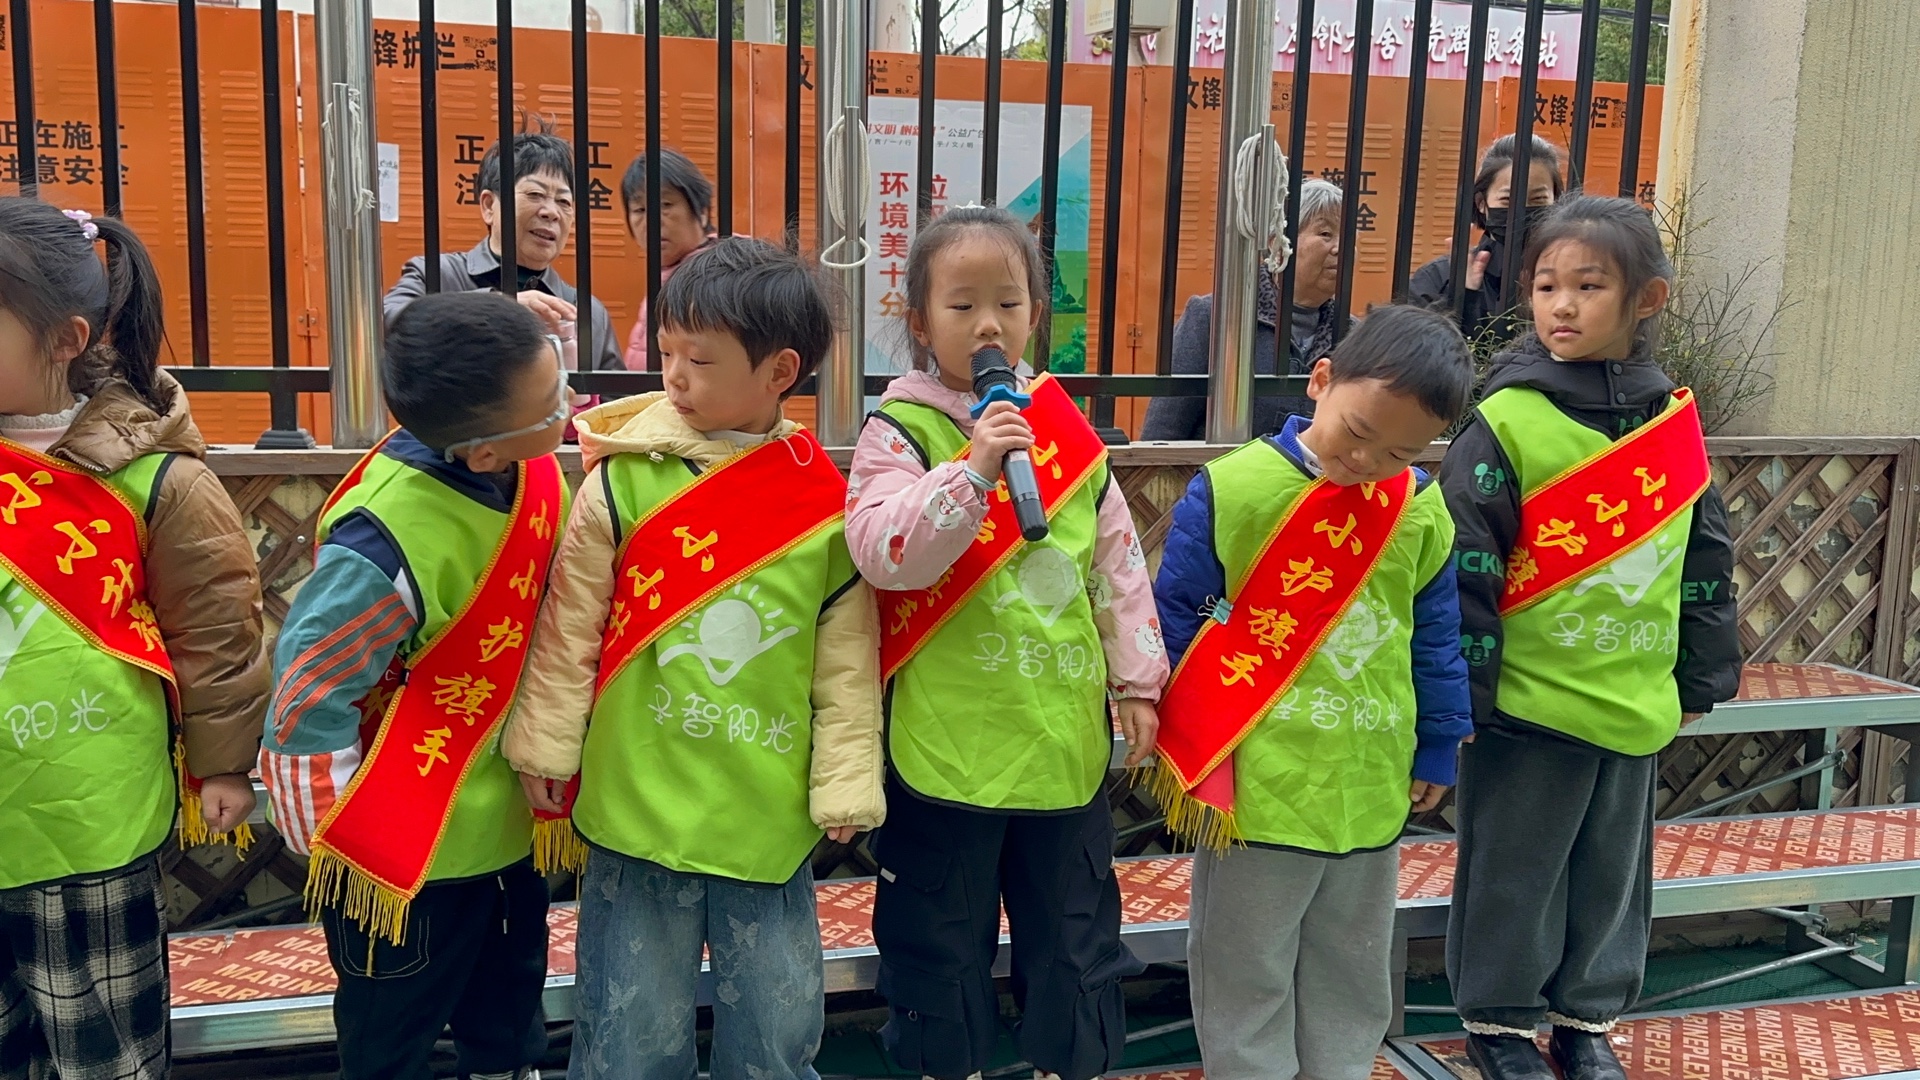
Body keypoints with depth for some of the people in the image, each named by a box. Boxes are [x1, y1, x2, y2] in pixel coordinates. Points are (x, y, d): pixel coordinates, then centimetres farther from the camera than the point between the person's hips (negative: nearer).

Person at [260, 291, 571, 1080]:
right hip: (413, 853, -6)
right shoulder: (390, 548, -35)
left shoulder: (530, 471, -14)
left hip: (511, 825, 6)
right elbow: (306, 698, -25)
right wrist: (348, 838, -13)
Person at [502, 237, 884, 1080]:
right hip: (639, 800, -1)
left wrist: (846, 781, 1)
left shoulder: (827, 502, -4)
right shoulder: (624, 477, -6)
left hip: (770, 813, 1)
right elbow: (570, 624, 0)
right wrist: (546, 745, 2)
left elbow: (848, 656, 1)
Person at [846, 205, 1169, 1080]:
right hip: (945, 744, -3)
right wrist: (974, 469, -30)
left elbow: (1119, 562, 9)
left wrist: (1137, 681, 8)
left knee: (1075, 935, 18)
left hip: (1065, 737, 4)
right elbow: (882, 553, -22)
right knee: (941, 943, 13)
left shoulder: (1066, 429, 5)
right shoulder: (899, 432, -7)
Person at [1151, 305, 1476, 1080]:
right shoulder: (1230, 490, -15)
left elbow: (1436, 642, 9)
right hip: (1256, 788, -4)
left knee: (1353, 979, 21)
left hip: (1372, 789, 4)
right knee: (1248, 979, 11)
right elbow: (1174, 623, -7)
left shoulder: (1424, 513, -2)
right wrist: (1179, 746, -3)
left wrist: (1436, 749, 14)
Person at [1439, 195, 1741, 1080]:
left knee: (1614, 871, 17)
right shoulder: (1506, 422, -14)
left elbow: (1705, 559, 12)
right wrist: (1459, 697, -14)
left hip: (1635, 703, 5)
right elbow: (1464, 568, -14)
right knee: (1515, 872, 9)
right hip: (1528, 703, -5)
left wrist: (1702, 675, 13)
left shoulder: (1674, 420, 2)